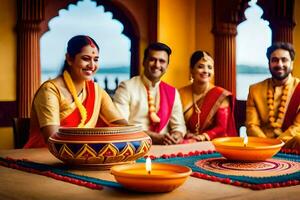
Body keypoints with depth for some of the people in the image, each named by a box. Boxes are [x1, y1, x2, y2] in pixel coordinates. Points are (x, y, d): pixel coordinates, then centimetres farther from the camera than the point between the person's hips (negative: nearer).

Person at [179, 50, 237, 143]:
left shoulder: (221, 95, 0)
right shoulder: (181, 94, 5)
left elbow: (221, 128, -5)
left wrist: (203, 137, -21)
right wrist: (186, 134, -15)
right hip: (187, 143, 1)